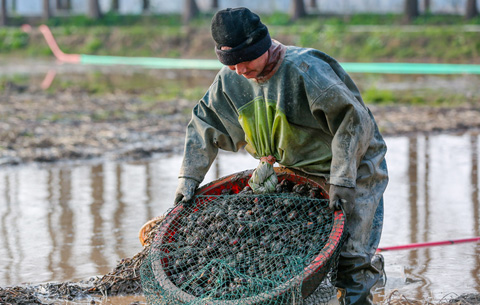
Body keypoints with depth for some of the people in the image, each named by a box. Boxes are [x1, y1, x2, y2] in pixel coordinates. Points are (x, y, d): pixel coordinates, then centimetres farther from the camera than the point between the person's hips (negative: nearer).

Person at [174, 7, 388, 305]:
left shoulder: (305, 70, -29)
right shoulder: (230, 80, -7)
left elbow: (353, 121, -25)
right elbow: (204, 125, 7)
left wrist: (341, 180, -27)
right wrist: (189, 177, 0)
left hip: (353, 169, -7)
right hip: (294, 170, 7)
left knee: (351, 260, -11)